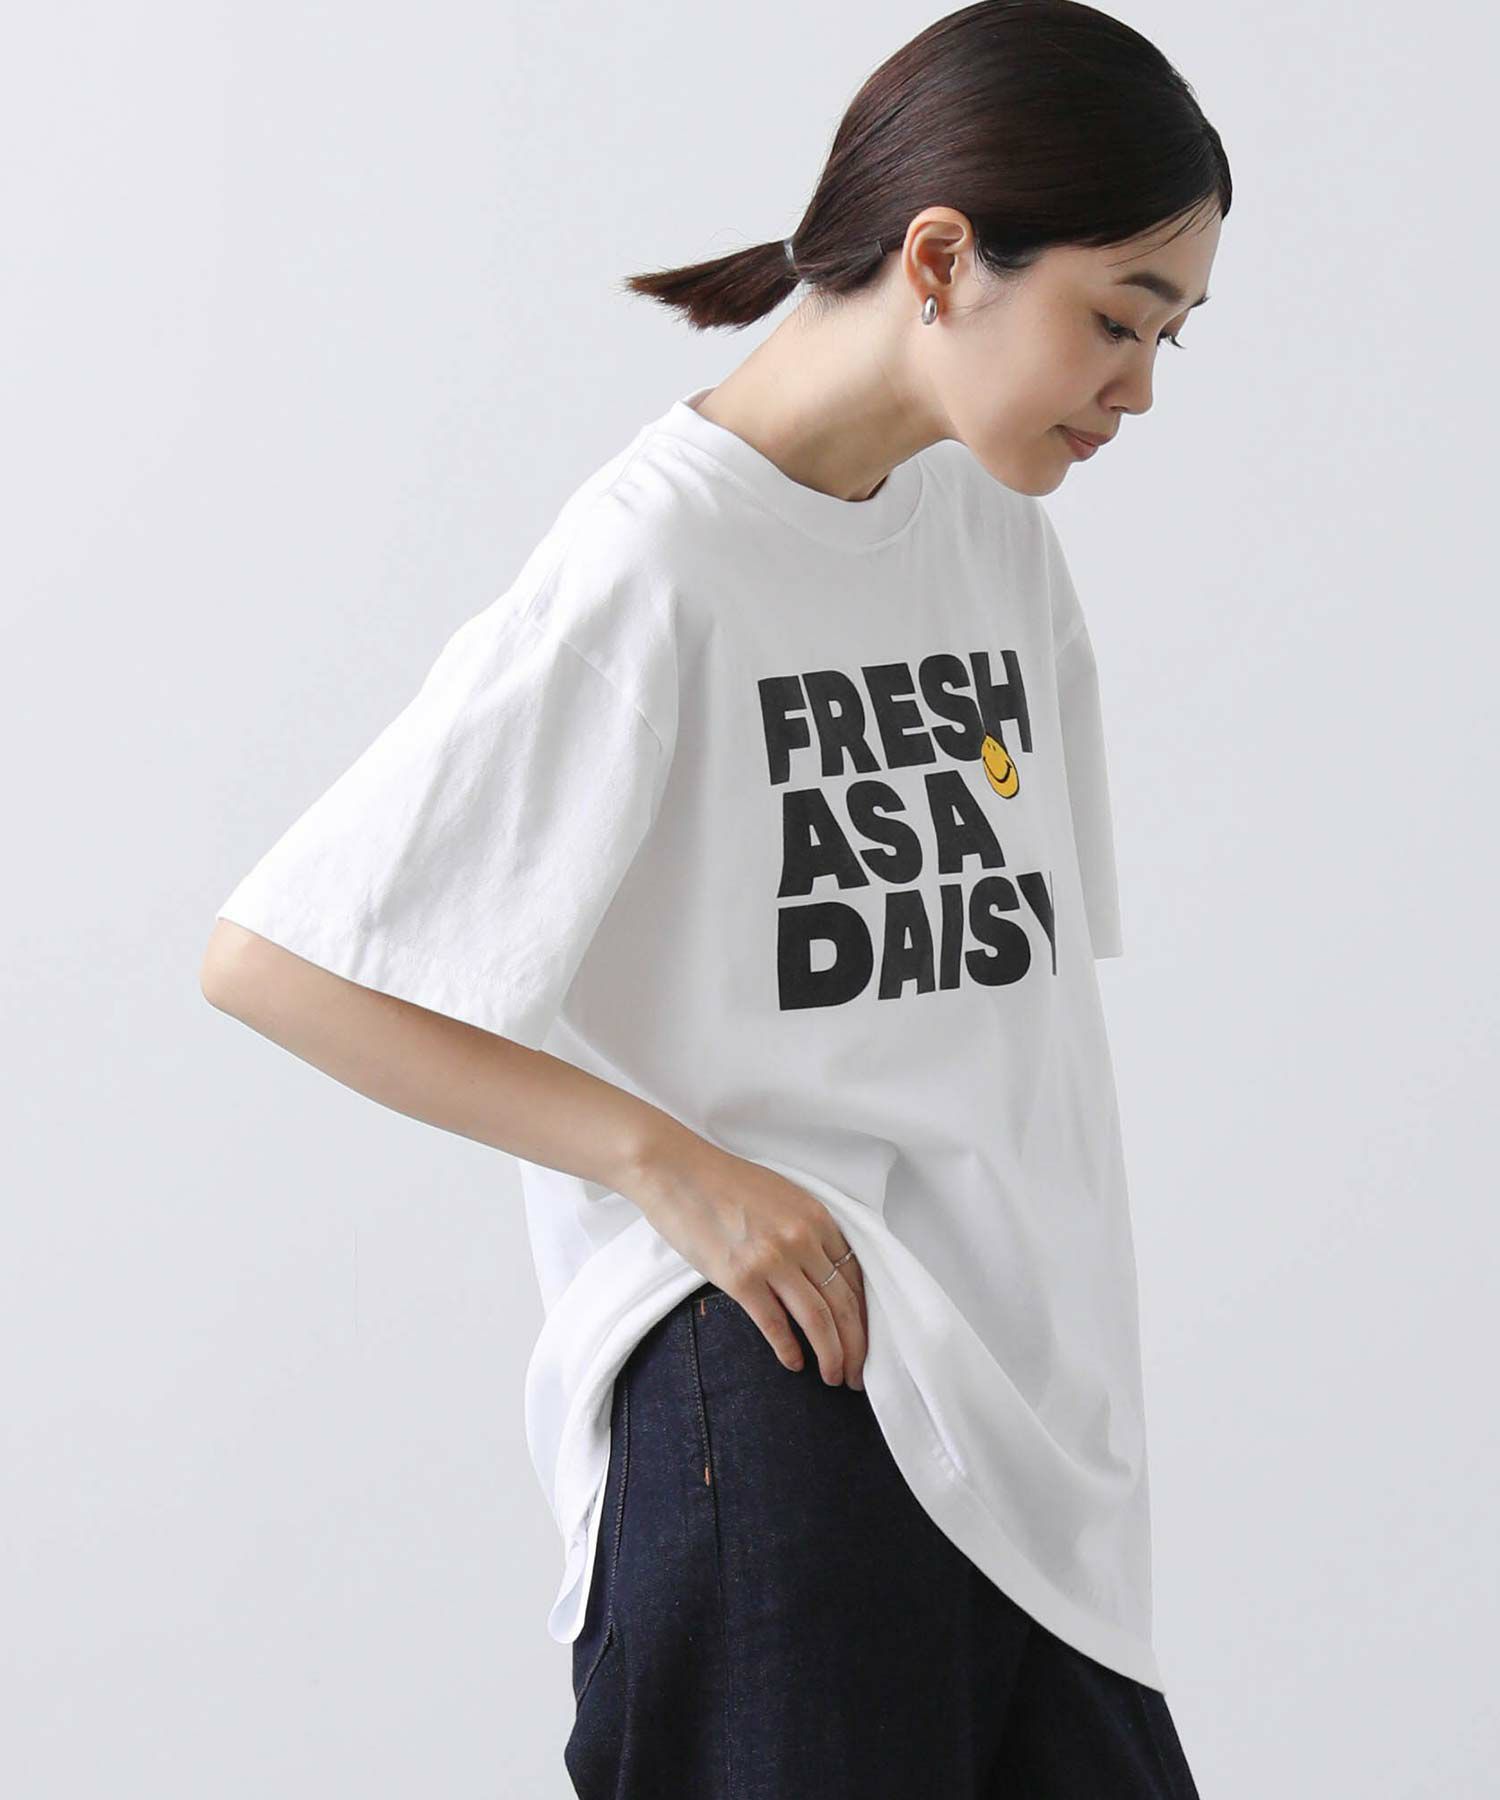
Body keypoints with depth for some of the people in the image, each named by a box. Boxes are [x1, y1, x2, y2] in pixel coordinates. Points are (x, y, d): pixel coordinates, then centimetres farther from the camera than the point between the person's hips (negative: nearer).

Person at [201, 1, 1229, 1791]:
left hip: (1026, 1404, 7)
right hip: (769, 1373, -7)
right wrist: (678, 1171, -16)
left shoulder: (995, 534, 12)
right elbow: (269, 958, -13)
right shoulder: (654, 565, -12)